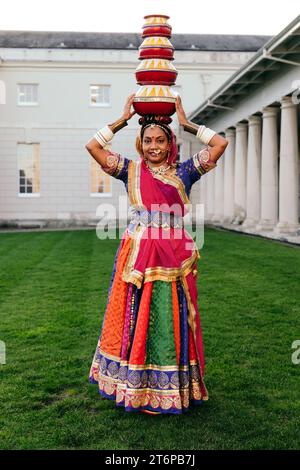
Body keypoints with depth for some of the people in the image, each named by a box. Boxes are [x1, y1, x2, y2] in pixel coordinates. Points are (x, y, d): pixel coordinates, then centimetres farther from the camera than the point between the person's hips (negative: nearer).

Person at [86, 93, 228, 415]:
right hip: (138, 253, 0)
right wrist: (123, 120, 5)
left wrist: (187, 124, 8)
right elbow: (93, 146, 1)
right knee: (135, 319, 5)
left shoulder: (184, 172, 8)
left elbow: (220, 144, 3)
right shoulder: (130, 170, 7)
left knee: (172, 320, 7)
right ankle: (133, 385, 20)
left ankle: (172, 386, 21)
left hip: (174, 256, 1)